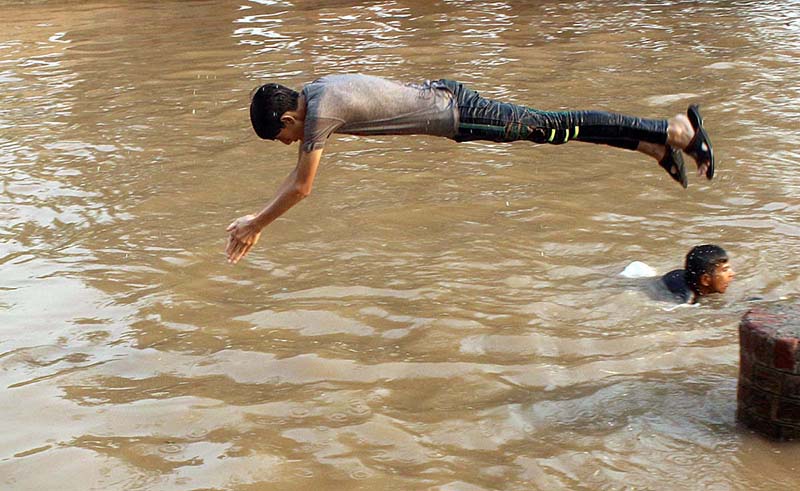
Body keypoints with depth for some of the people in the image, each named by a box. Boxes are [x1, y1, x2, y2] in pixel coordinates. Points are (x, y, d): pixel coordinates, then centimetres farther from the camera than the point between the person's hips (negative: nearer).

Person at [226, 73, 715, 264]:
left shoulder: (320, 113, -19)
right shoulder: (314, 93, 10)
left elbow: (302, 187, -15)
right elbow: (299, 174, 20)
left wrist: (256, 226, -4)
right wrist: (257, 218, 19)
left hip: (452, 113, -8)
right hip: (441, 97, 8)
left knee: (552, 128, -5)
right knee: (551, 126, 11)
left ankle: (675, 131, 0)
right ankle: (662, 142, 19)